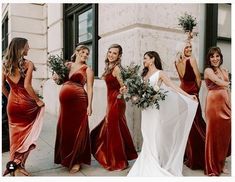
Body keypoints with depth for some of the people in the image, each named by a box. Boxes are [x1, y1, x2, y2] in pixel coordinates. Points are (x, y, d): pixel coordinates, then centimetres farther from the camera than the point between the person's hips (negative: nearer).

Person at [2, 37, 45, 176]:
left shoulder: (5, 65, 6)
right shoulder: (28, 64, -12)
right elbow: (27, 86, -20)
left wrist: (10, 97, 18)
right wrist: (37, 100, -10)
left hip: (12, 103, 6)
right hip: (25, 103, -5)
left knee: (16, 134, 17)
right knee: (26, 134, 11)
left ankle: (14, 165, 28)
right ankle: (18, 165, 12)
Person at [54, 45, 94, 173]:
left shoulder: (87, 69, 2)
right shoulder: (67, 65, 14)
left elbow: (90, 89, -4)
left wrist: (89, 105, -12)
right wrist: (57, 78, 3)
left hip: (79, 101, -5)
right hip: (65, 101, 5)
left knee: (77, 130, 0)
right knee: (64, 129, 10)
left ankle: (76, 161, 13)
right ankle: (66, 158, 28)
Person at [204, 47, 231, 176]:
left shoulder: (224, 71, 17)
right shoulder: (208, 70, -3)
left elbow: (227, 89, 18)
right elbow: (220, 83, -14)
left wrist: (230, 105, 12)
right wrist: (229, 83, 6)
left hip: (226, 103, 6)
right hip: (214, 103, -6)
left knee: (225, 134, 9)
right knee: (214, 133, 0)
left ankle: (221, 164, 26)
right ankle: (213, 167, 14)